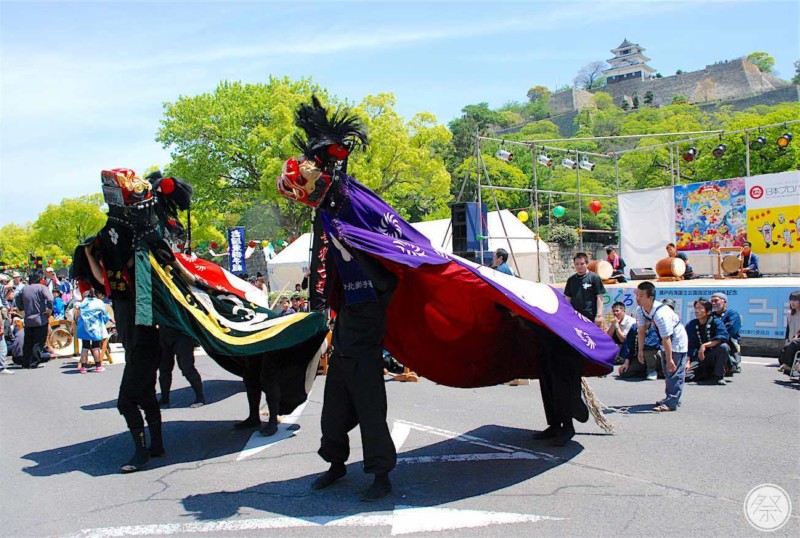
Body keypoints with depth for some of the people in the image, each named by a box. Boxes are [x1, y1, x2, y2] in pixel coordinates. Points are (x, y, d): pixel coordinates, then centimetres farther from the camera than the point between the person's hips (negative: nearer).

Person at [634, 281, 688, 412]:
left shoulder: (661, 314, -37)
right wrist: (641, 350, 1)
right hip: (666, 342, 9)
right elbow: (641, 330, -1)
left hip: (677, 342, -9)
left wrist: (669, 359, -27)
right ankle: (670, 398, 28)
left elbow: (666, 339, -33)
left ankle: (671, 403, -6)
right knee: (667, 371, 16)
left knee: (674, 371, -8)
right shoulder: (640, 310, -13)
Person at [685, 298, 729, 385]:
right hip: (699, 357, 3)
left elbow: (723, 337, -26)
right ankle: (710, 373, 10)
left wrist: (705, 345, -32)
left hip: (713, 355, -2)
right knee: (685, 374, -21)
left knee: (723, 346, -34)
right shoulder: (690, 325, 1)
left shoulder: (716, 322, -9)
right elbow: (689, 346, 1)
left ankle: (719, 375, -15)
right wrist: (688, 362, -11)